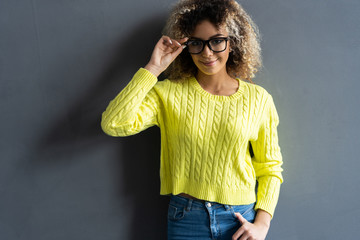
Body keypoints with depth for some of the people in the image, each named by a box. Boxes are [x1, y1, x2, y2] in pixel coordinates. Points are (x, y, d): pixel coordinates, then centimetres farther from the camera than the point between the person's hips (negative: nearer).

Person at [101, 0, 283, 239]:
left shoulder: (258, 99, -2)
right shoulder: (169, 93, -4)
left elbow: (270, 168, 4)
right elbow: (114, 124, -19)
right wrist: (153, 68, -15)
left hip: (240, 219, 1)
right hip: (185, 219, 0)